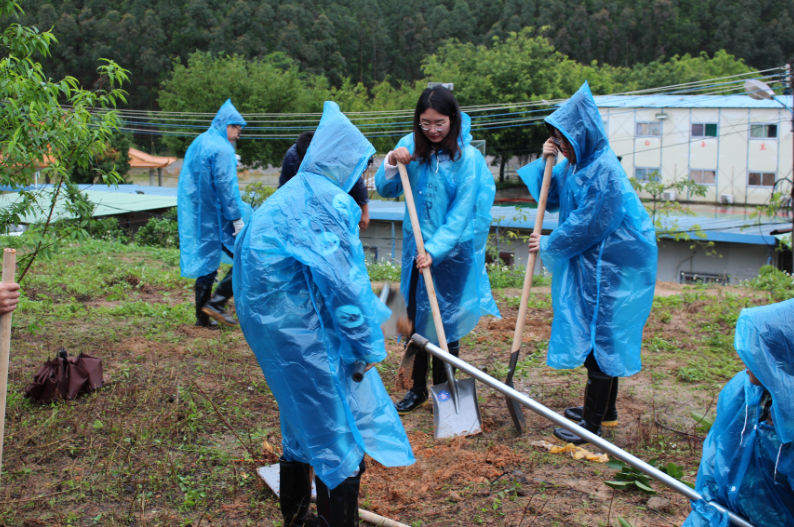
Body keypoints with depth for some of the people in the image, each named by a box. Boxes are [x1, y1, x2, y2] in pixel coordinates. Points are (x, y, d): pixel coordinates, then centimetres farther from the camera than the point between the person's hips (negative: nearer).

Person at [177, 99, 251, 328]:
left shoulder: (198, 143, 15)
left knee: (207, 262, 12)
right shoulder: (221, 149, -13)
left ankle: (203, 317, 15)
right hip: (217, 218, -9)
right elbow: (225, 186, -18)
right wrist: (236, 218, -16)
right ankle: (217, 301, -6)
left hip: (198, 217, 9)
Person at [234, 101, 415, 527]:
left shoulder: (291, 194, 14)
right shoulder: (330, 201, -16)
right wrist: (366, 345, -9)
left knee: (303, 418, 23)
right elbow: (343, 280, -18)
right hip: (300, 328, -10)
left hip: (268, 315, 10)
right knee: (335, 428, 2)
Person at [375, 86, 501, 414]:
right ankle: (418, 389, 27)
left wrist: (435, 250, -25)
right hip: (416, 247, 4)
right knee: (416, 318, 12)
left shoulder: (467, 157, -13)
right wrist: (391, 165, -15)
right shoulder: (411, 146, -1)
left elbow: (460, 213, -16)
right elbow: (385, 191, 5)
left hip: (452, 249, -4)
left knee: (445, 323, 4)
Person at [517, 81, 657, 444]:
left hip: (609, 267, -10)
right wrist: (546, 163, -1)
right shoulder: (575, 164, 7)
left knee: (600, 335, -4)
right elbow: (551, 200, 14)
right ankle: (605, 408, 31)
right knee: (600, 335, 17)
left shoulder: (604, 171, -22)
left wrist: (549, 244, -10)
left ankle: (592, 423, 5)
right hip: (590, 263, 10)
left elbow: (587, 225, -22)